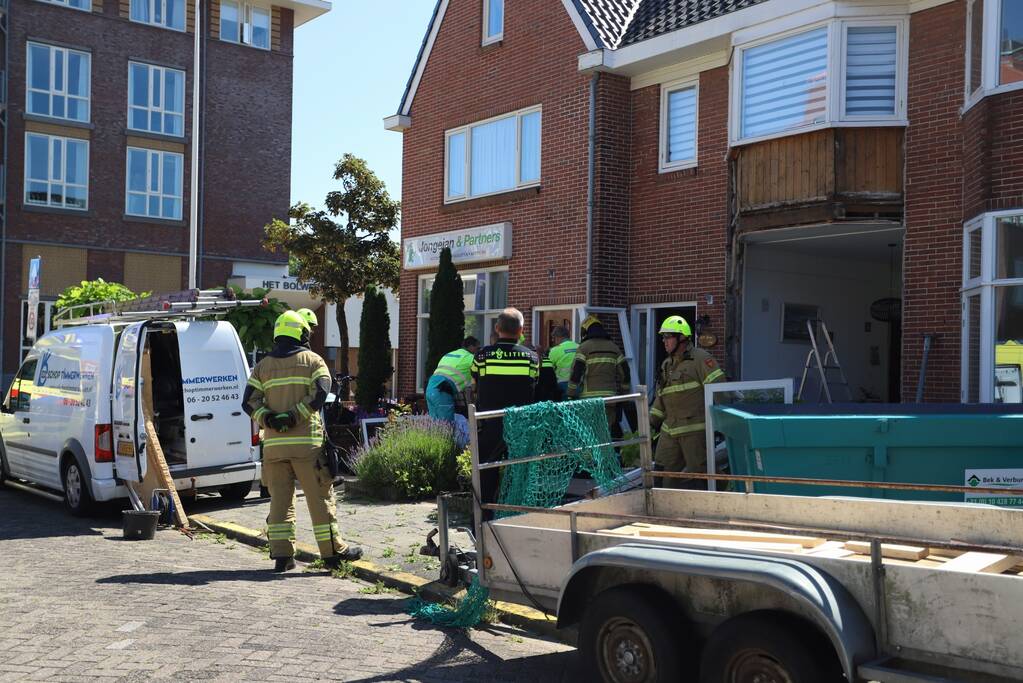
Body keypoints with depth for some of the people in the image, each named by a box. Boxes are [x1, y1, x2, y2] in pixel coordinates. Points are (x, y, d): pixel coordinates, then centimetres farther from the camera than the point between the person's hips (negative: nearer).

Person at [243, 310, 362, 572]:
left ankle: (281, 554, 7)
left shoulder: (263, 366, 13)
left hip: (274, 443, 3)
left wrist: (268, 419, -7)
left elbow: (249, 402, 3)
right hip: (306, 441, -3)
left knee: (280, 499, 8)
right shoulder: (313, 360, 3)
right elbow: (320, 393, -14)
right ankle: (332, 550, 7)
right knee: (320, 497, 3)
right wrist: (296, 416, -14)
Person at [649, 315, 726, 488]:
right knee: (664, 472, 5)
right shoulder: (666, 365, 18)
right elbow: (660, 397, 24)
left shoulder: (700, 358, -7)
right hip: (670, 430, 7)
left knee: (697, 472, -3)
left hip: (696, 428, -7)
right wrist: (652, 422, 17)